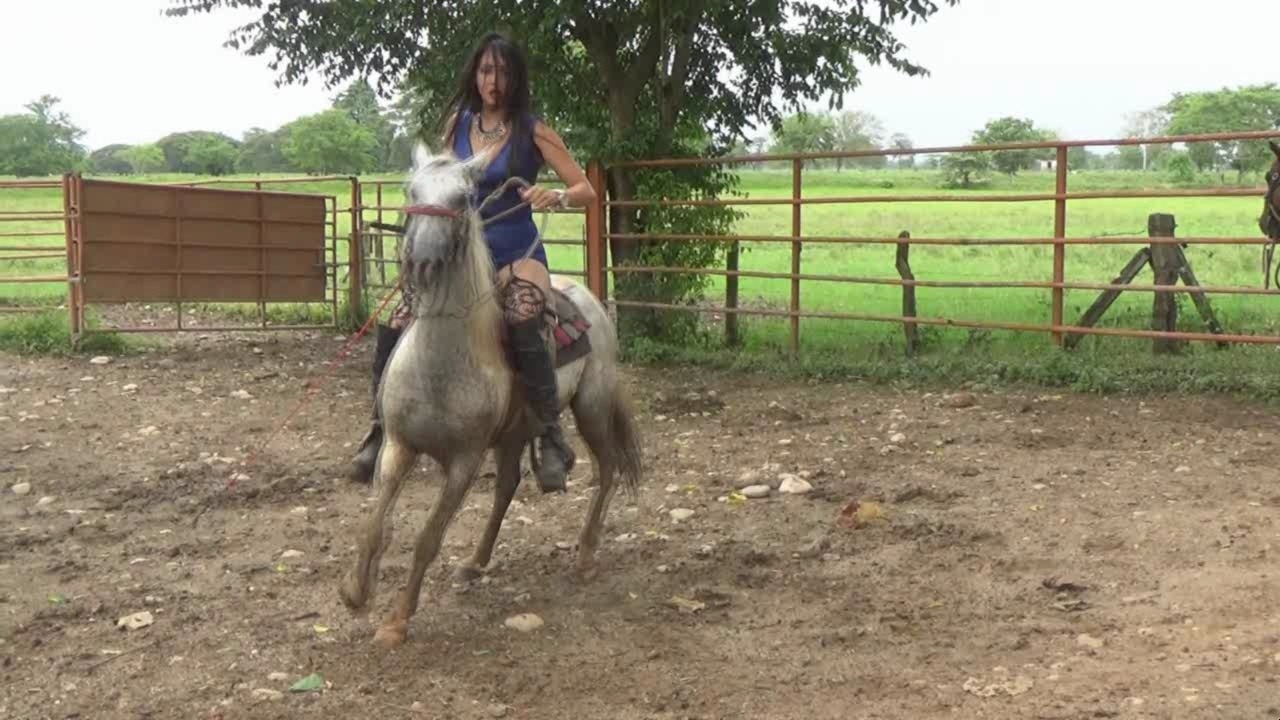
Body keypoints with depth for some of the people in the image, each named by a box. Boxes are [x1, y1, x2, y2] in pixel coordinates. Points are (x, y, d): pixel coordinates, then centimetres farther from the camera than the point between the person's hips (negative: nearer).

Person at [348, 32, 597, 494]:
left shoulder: (533, 131, -3)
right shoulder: (457, 124, 8)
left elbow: (587, 190, -4)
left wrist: (556, 197, -25)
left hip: (515, 253, -4)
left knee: (523, 327, -35)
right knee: (395, 329, -13)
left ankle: (552, 442, -25)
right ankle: (382, 429, 6)